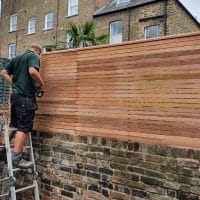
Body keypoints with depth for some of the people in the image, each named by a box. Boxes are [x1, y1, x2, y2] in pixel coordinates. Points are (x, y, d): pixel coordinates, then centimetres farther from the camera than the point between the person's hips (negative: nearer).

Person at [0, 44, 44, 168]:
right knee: (23, 127, -6)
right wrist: (41, 83, -9)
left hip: (15, 95, 8)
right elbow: (32, 71, -24)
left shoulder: (16, 58, 20)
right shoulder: (34, 56, -4)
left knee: (13, 125, 18)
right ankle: (17, 158, -4)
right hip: (26, 96, -8)